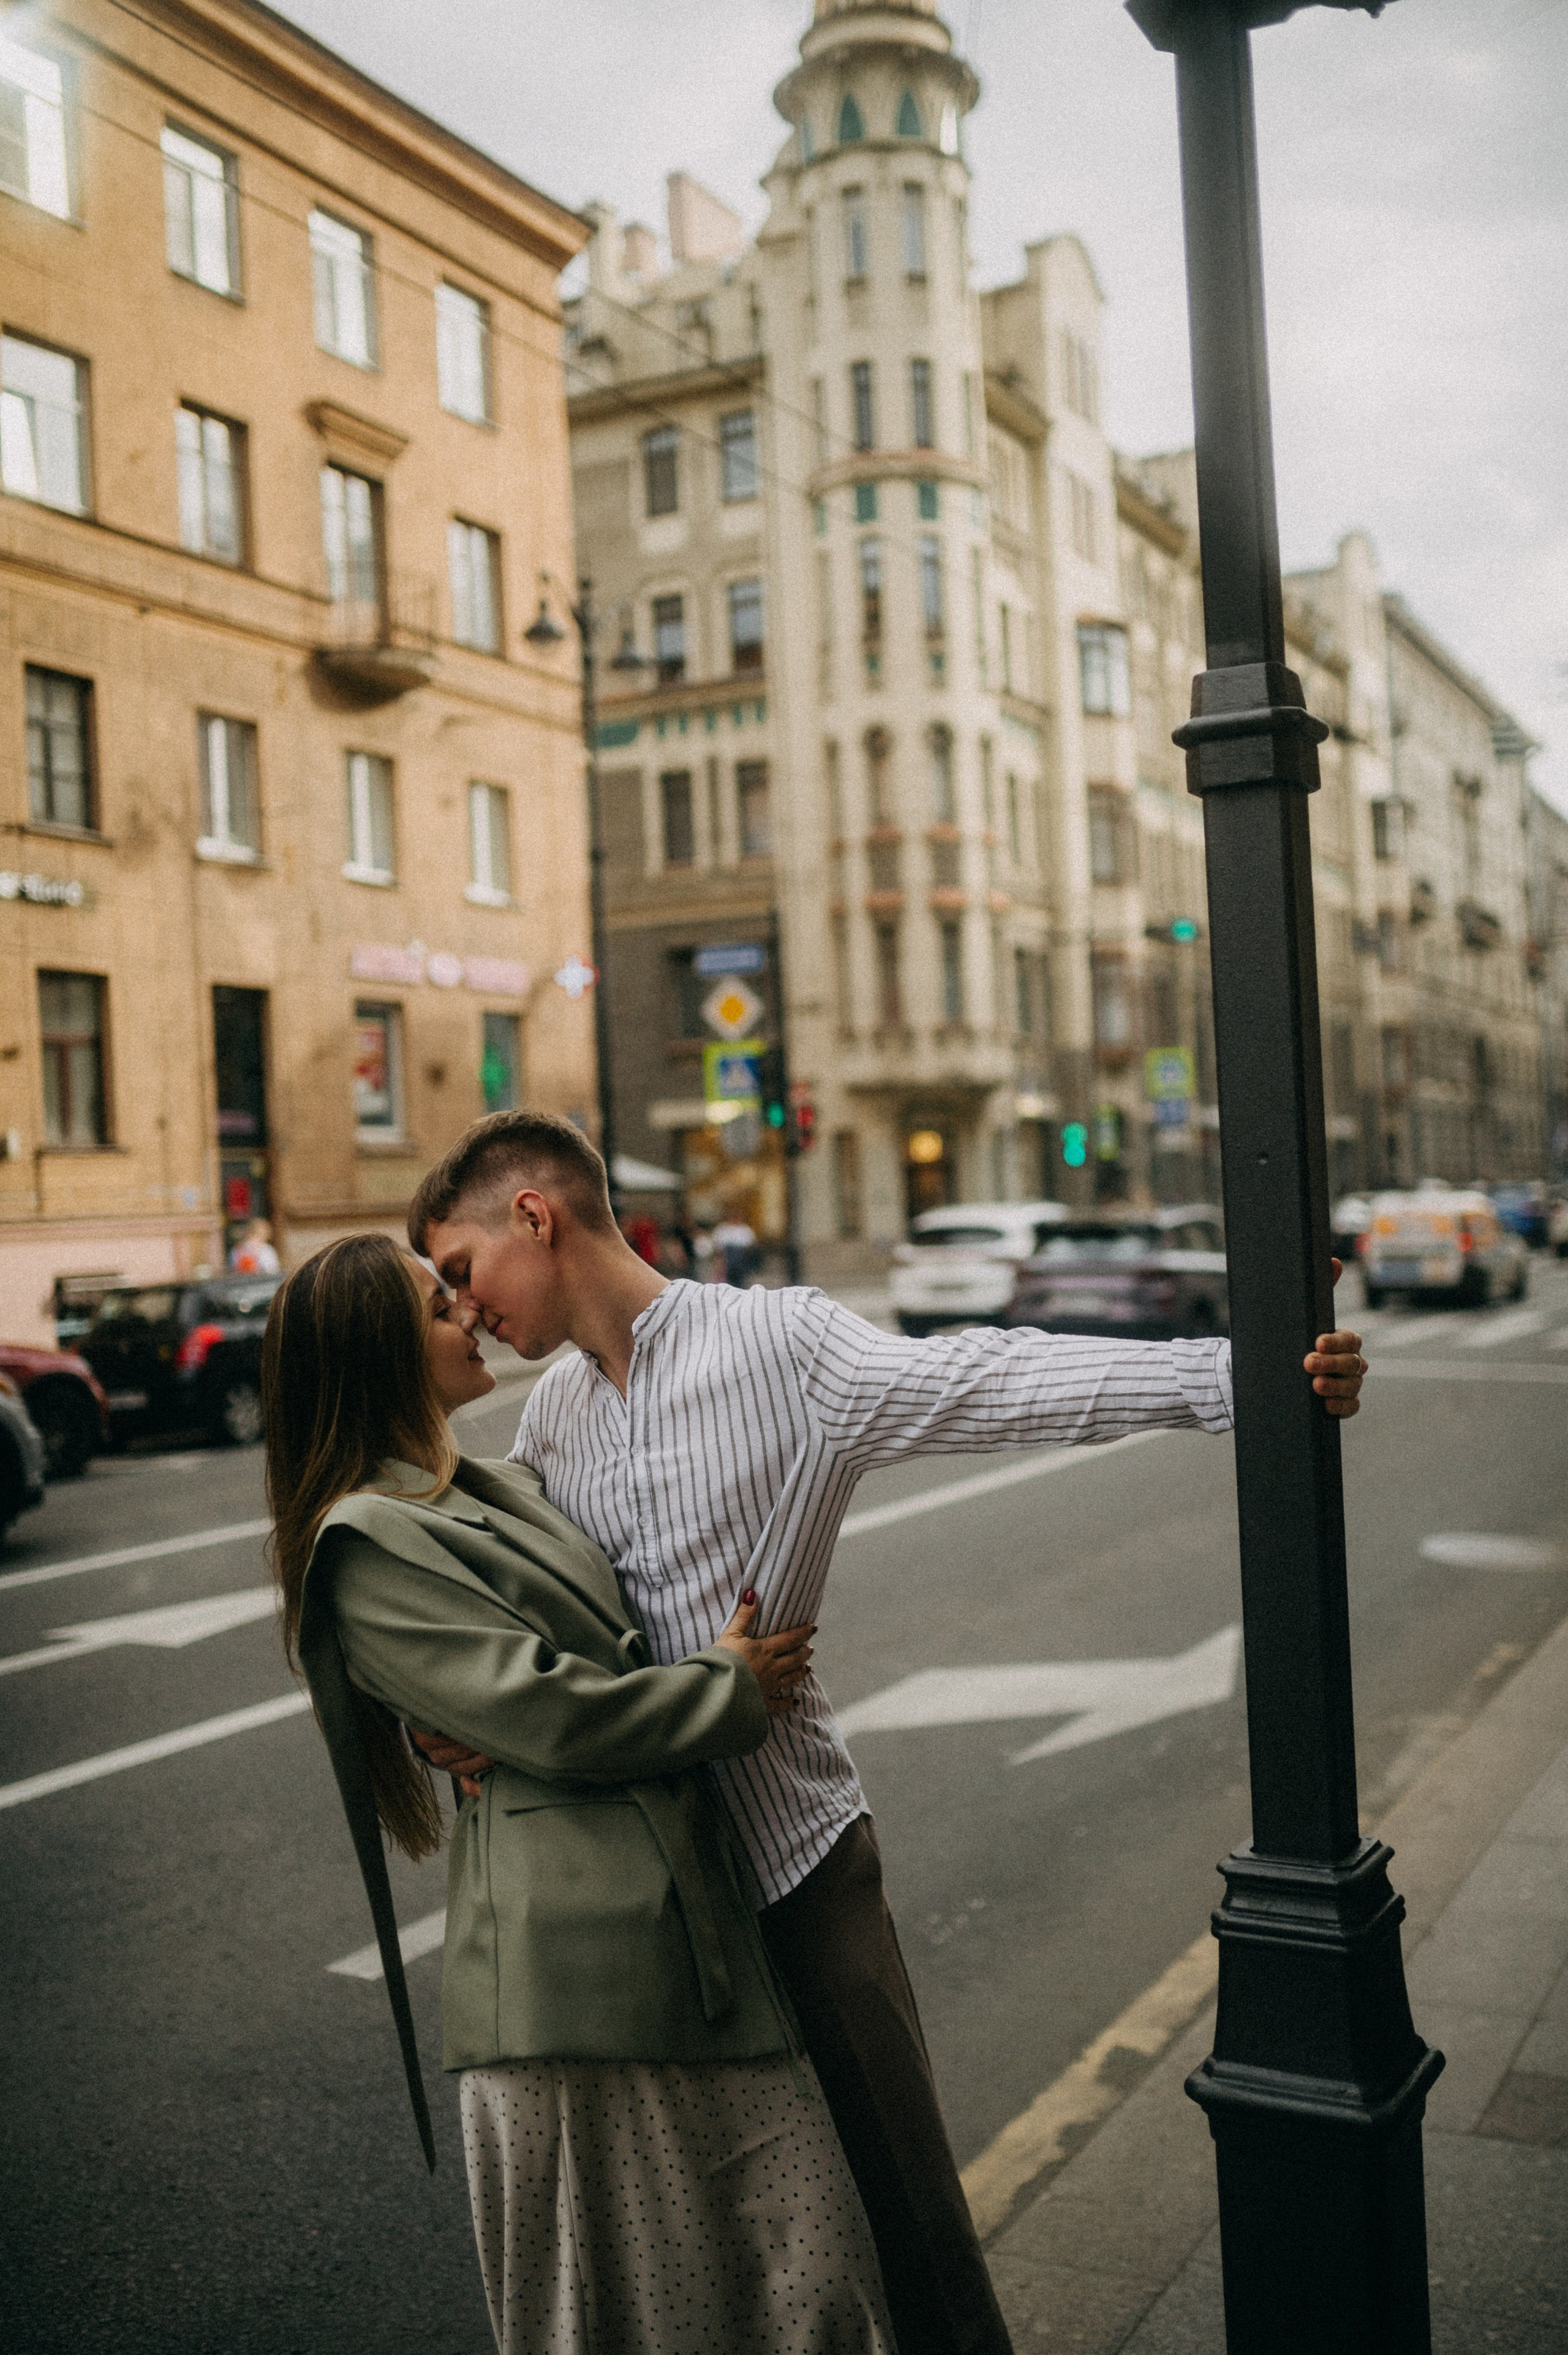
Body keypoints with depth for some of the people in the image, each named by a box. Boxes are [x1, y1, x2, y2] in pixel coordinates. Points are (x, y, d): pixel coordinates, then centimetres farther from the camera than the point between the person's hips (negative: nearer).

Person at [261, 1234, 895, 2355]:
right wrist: (732, 1685, -5)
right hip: (578, 1962, -8)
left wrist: (751, 1655, 12)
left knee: (812, 2260, 11)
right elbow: (545, 1711, -17)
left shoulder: (498, 1488, 17)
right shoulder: (370, 1542, -12)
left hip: (695, 1919, 8)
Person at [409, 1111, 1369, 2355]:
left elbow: (980, 1382, -23)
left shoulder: (778, 1341, -13)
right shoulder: (551, 1415, 8)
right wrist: (440, 1708, -8)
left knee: (906, 2204, 5)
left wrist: (1237, 1373, -35)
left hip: (793, 1846, -5)